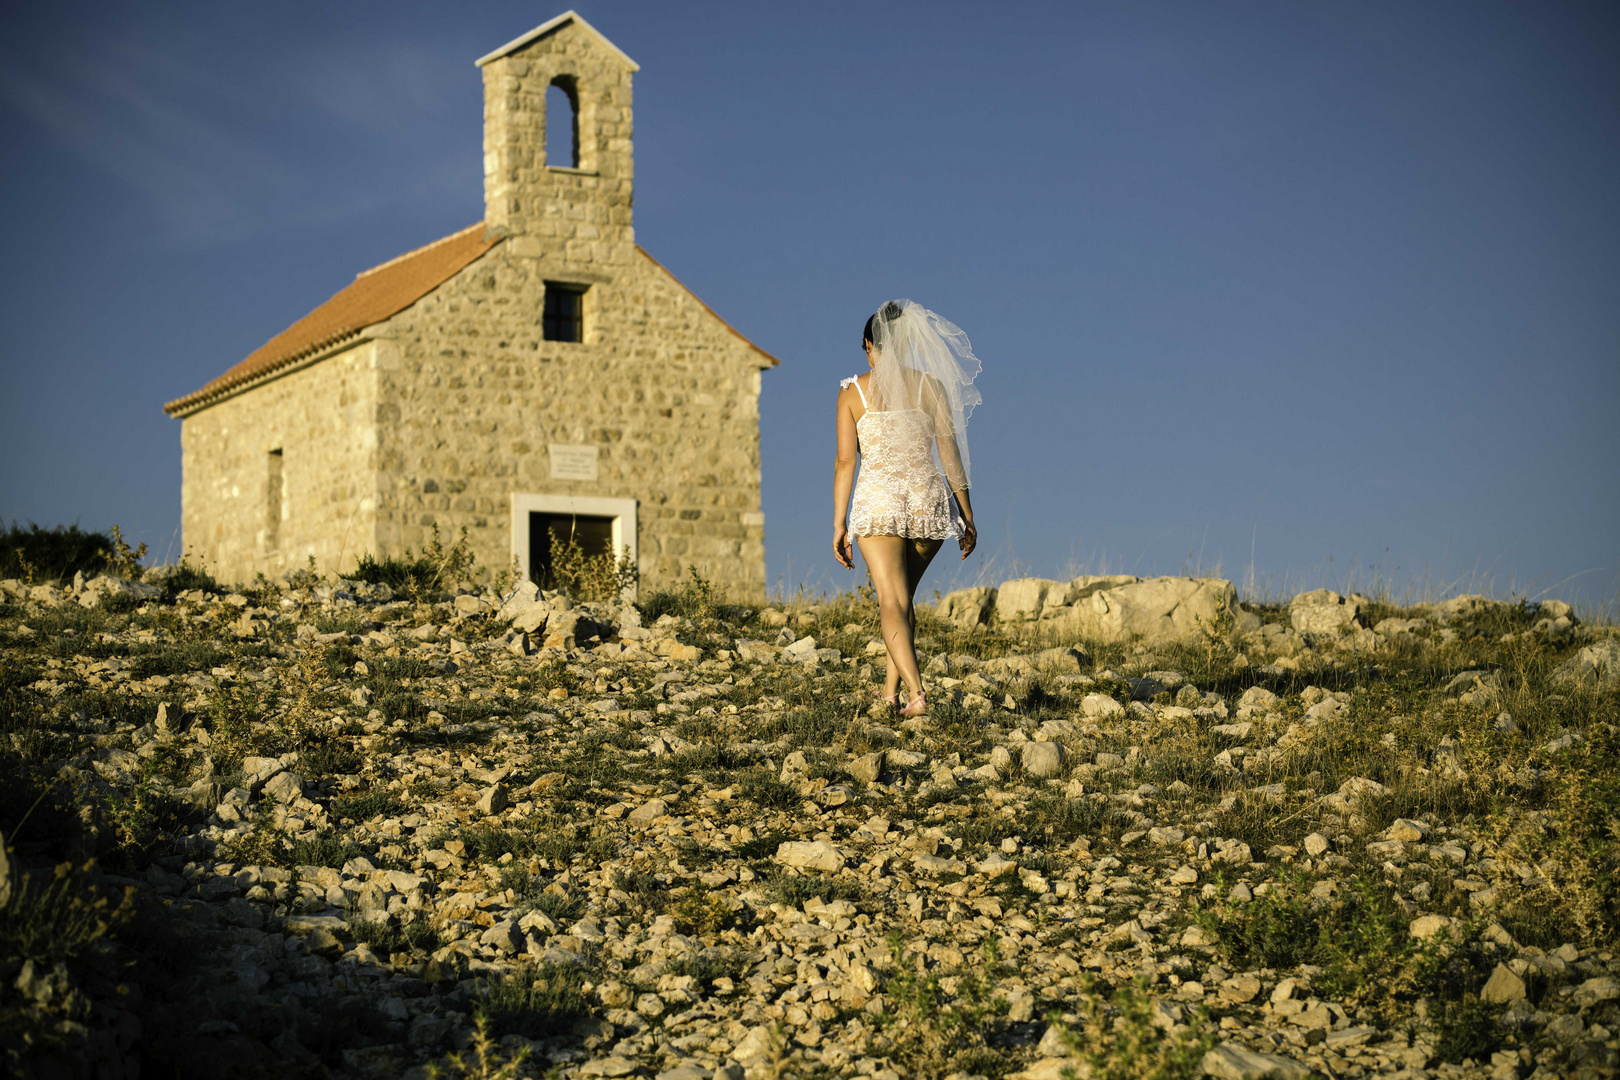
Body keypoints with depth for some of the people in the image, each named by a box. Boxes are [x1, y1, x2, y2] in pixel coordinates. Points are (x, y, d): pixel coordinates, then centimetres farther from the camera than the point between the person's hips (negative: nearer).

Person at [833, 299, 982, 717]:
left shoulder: (853, 391, 3)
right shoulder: (931, 385, 6)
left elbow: (845, 461, -1)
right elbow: (950, 452, 3)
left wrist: (839, 525, 2)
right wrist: (967, 516, 7)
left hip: (878, 499, -3)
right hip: (928, 497, 3)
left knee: (892, 602, -5)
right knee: (902, 596, 22)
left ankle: (915, 691, -23)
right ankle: (891, 687, 26)